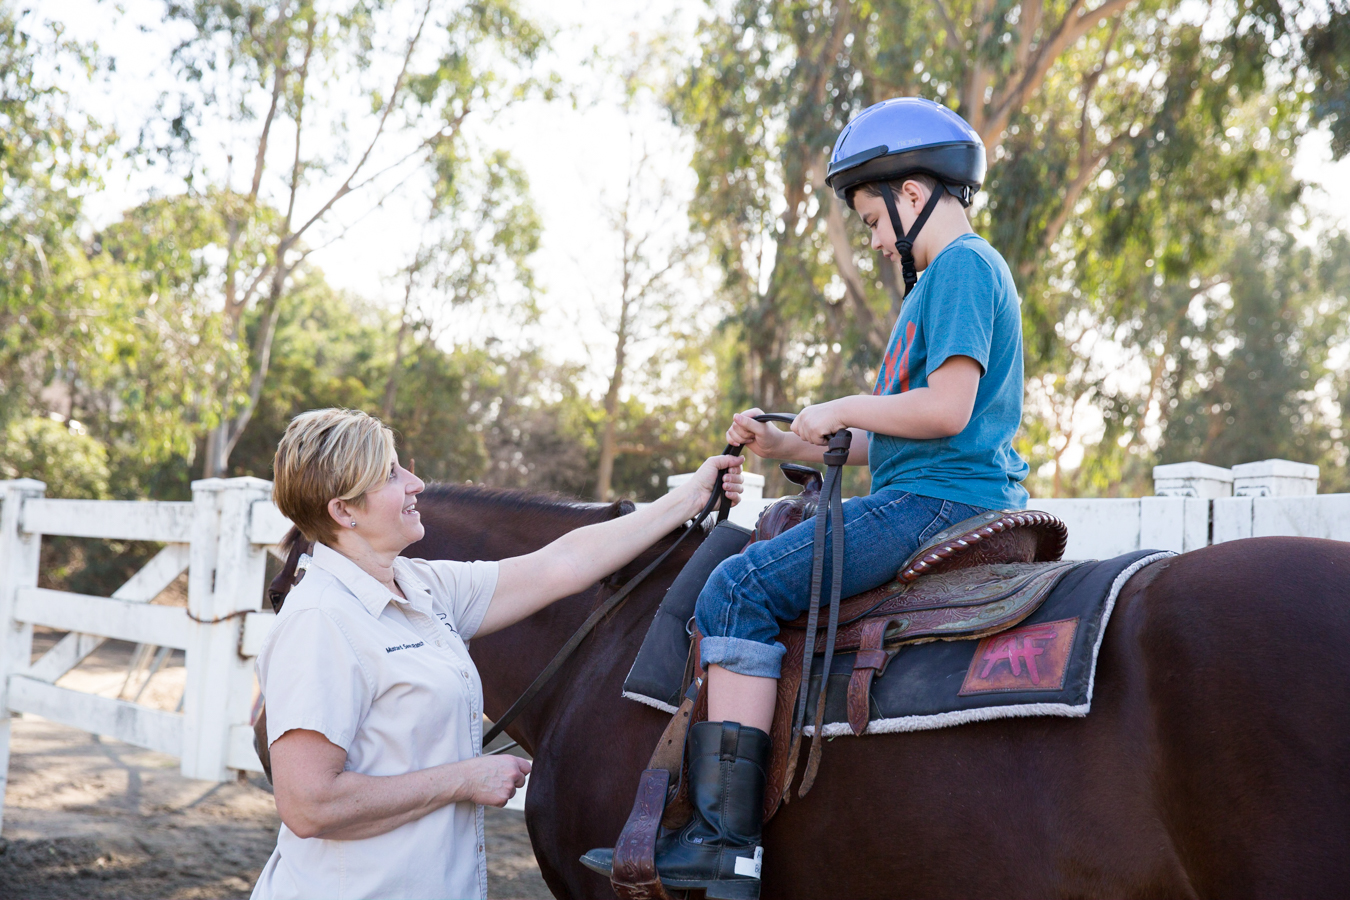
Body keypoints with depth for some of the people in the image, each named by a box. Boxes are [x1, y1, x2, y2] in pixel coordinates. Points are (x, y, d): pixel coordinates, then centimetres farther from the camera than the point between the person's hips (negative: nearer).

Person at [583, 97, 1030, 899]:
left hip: (938, 503, -12)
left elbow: (946, 409, -22)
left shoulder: (961, 267, -9)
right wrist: (789, 446, 17)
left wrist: (841, 409, -8)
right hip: (949, 505, 12)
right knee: (755, 581, 21)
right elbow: (896, 438, 23)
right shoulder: (958, 273, 24)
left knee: (741, 588, -20)